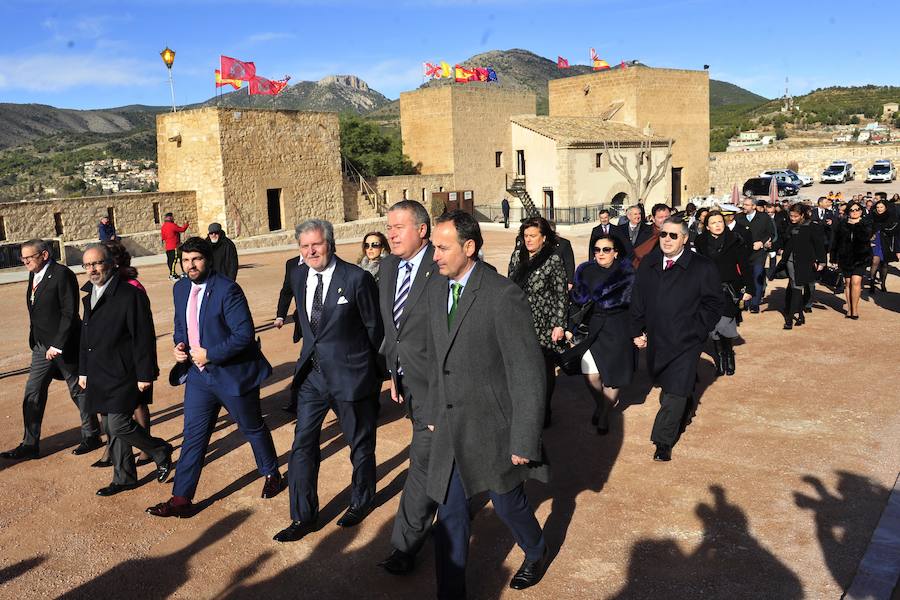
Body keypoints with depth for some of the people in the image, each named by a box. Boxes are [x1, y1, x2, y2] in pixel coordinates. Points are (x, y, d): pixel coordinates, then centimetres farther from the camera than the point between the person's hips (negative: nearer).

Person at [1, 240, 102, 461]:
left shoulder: (62, 274, -16)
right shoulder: (34, 275, 9)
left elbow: (70, 313, -19)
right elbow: (36, 312, 15)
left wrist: (58, 345, -21)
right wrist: (35, 340, 9)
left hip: (65, 346, -8)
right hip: (42, 346, 8)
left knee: (78, 391, 7)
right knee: (33, 395, 7)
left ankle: (92, 436, 22)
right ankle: (30, 445, 16)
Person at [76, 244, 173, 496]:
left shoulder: (130, 295, -14)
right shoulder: (90, 296, 12)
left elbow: (143, 338, -15)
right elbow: (86, 336, 21)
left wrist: (145, 375, -16)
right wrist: (83, 371, 21)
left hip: (122, 376, -8)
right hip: (100, 378, 8)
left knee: (118, 425, -12)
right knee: (111, 428, 13)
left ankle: (161, 451, 13)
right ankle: (124, 478, 26)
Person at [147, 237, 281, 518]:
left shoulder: (227, 289, -20)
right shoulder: (181, 288, 4)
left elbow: (245, 334, -23)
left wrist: (210, 354, -22)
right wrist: (178, 346, -3)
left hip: (233, 374, -6)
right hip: (198, 375, 6)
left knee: (253, 428, 14)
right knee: (193, 436, 6)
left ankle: (271, 474, 38)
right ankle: (181, 499, 12)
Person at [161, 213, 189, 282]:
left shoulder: (163, 226, 11)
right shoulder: (172, 225, -14)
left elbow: (163, 236, 17)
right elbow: (182, 229, -8)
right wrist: (186, 224, 7)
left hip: (167, 247, 9)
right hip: (174, 247, -9)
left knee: (170, 260, 13)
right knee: (174, 260, -9)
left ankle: (172, 274, 21)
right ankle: (172, 275, -12)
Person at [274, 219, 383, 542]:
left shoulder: (357, 278, -16)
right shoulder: (298, 277, 1)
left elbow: (375, 327, -6)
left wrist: (377, 371, 2)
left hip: (349, 375, -5)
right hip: (312, 374, 5)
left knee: (360, 444, 14)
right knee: (302, 446, 7)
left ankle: (361, 501, 38)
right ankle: (303, 517, 22)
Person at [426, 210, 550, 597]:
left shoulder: (503, 296, -20)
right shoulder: (437, 291, 3)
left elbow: (528, 373, -19)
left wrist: (524, 440, -18)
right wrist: (435, 413, 18)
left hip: (493, 427, -5)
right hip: (450, 429, 5)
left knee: (508, 503, 17)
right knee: (450, 515, 10)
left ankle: (536, 554, 49)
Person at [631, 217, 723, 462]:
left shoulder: (703, 268, -6)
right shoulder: (647, 267, 7)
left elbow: (714, 304, -2)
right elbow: (637, 302, 13)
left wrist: (697, 331, -8)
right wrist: (638, 331, 8)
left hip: (685, 342, -4)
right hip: (657, 340, 5)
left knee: (676, 390, -7)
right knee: (667, 385, 16)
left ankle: (663, 441, -1)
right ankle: (685, 409, 42)